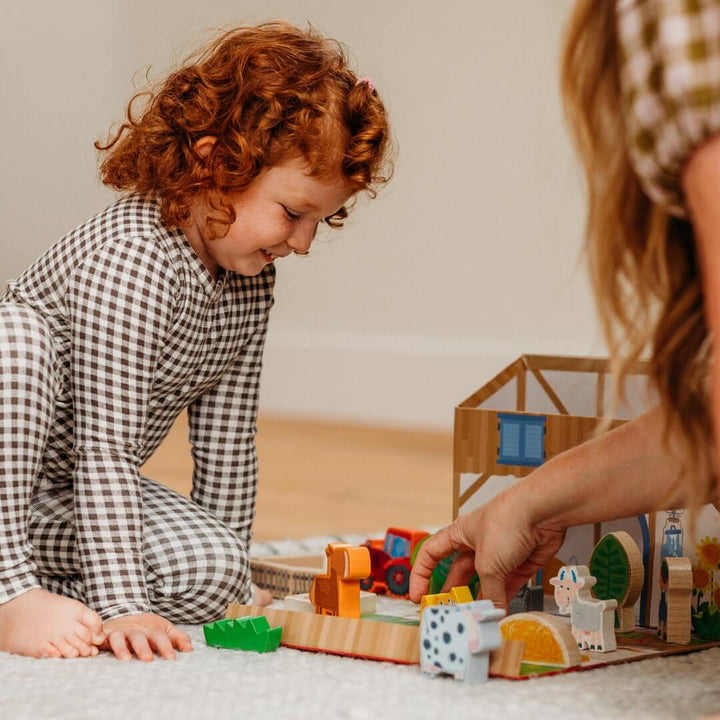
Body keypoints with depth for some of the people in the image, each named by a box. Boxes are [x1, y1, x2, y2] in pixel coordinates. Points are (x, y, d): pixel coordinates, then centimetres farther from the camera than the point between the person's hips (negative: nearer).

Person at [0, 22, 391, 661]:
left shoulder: (252, 280, -2)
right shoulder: (131, 257, -28)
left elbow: (226, 437, 6)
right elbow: (104, 448, -31)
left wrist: (231, 569, 5)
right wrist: (122, 608, -34)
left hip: (71, 498, 6)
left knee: (211, 569, -19)